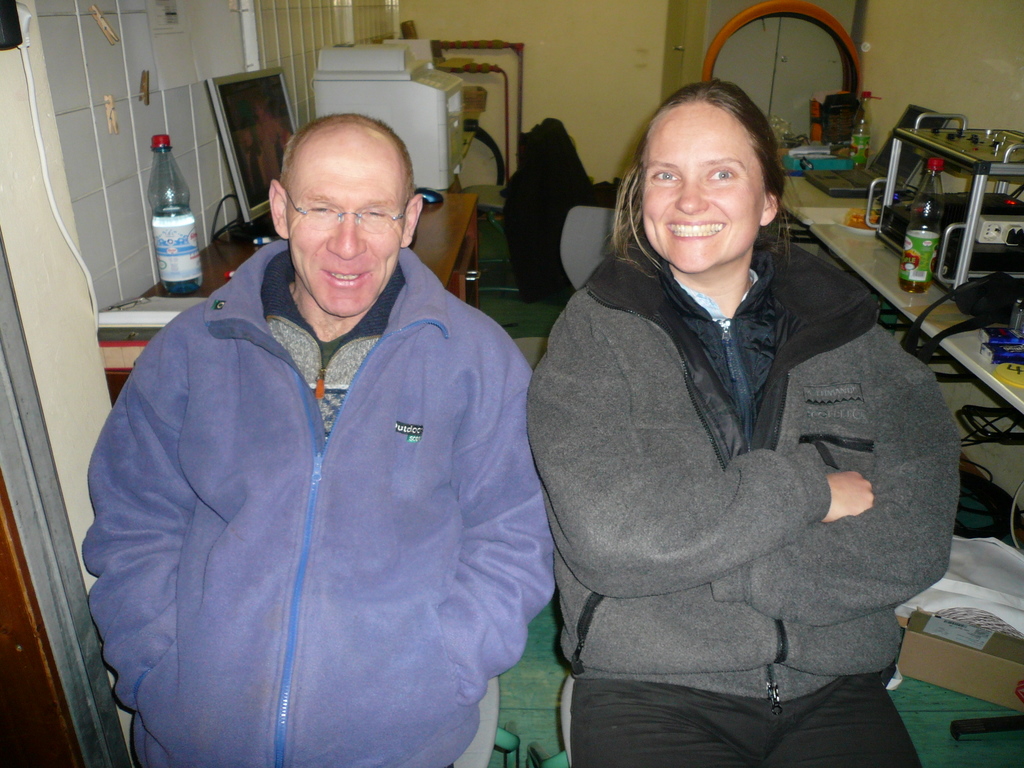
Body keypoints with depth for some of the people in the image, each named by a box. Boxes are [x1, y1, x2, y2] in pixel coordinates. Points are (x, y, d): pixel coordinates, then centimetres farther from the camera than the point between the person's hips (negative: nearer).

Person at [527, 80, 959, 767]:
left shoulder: (847, 328, 4)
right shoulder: (595, 333, -4)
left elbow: (916, 541, -7)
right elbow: (605, 535, -18)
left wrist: (684, 557, -14)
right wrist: (807, 489, -11)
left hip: (836, 688, 3)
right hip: (650, 687, -2)